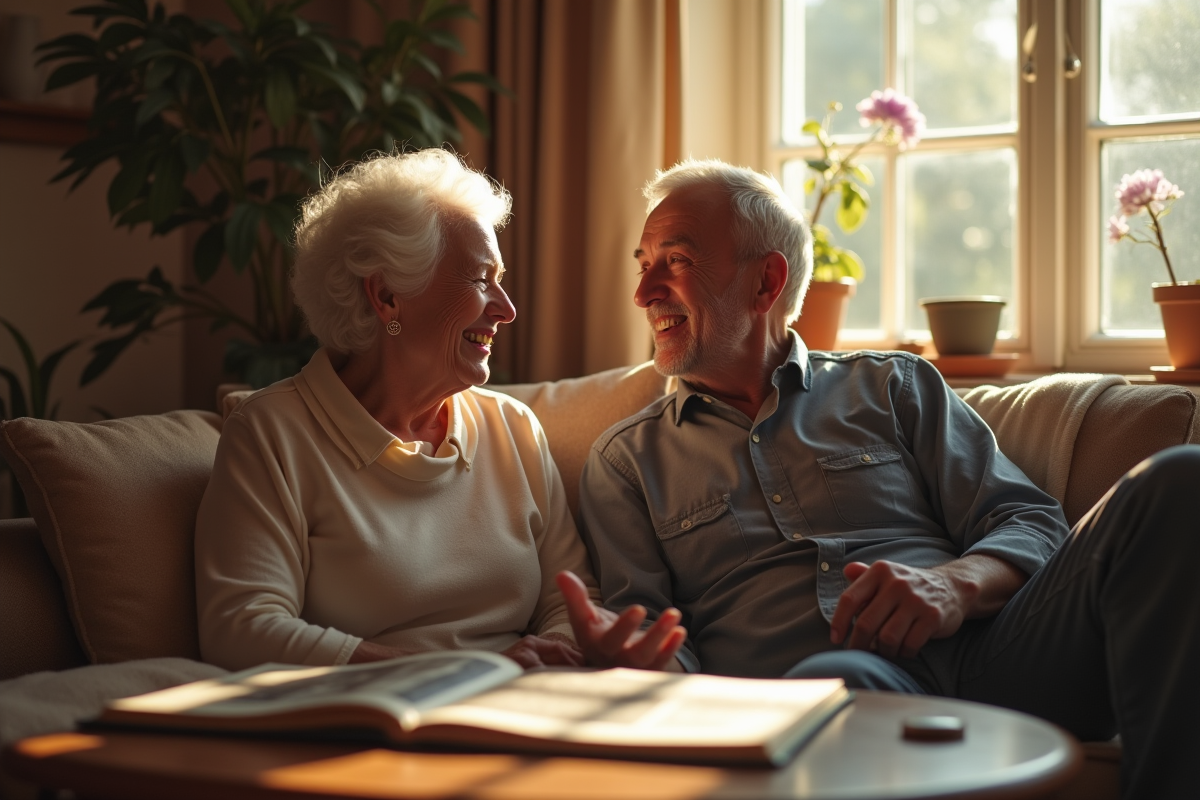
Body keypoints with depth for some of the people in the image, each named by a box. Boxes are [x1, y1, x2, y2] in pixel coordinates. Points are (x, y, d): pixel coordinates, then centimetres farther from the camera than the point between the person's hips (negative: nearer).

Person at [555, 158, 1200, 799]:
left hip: (978, 653, 4)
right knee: (834, 680, -45)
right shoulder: (626, 459, 22)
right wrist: (632, 651, -15)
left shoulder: (892, 386, 22)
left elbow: (1031, 523, 14)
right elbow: (644, 617, 11)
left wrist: (957, 585, -10)